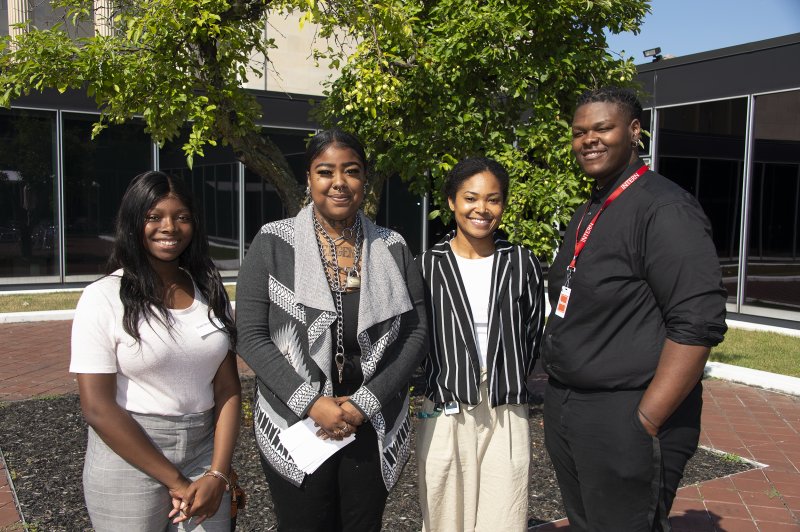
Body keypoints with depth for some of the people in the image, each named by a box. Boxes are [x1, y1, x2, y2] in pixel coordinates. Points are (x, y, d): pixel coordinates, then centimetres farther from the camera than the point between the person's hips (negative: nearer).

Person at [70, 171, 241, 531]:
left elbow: (228, 389, 1)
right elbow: (97, 408, -14)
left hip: (205, 453, 4)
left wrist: (218, 475, -9)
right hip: (130, 460, -3)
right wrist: (175, 481, -13)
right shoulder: (104, 298, -10)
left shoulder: (209, 291, 3)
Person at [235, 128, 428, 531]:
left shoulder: (392, 248, 2)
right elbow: (251, 335, -7)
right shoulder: (273, 244, -4)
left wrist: (367, 403, -11)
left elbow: (415, 330, 0)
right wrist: (311, 403, -15)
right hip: (295, 424, -2)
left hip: (374, 427, 2)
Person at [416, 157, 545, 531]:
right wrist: (439, 382, 1)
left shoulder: (522, 265, 2)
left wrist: (509, 384, 5)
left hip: (507, 416, 1)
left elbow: (533, 336, 9)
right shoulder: (427, 266, -1)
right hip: (444, 415, 0)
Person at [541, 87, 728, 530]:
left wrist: (645, 423, -21)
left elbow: (699, 323, -22)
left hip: (625, 424, -8)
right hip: (567, 415, 9)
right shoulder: (586, 216, 14)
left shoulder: (664, 208, -14)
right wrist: (559, 401, 14)